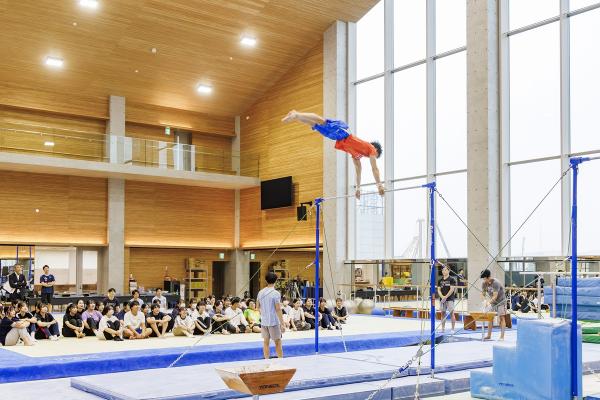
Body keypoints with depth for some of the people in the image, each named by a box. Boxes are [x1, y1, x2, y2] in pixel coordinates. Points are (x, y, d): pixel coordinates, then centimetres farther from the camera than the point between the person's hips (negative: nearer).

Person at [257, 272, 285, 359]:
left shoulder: (260, 292, 4)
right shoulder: (276, 293, -12)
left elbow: (258, 306, 13)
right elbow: (278, 310, -14)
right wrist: (282, 324, -12)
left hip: (263, 321, 5)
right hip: (274, 322, -5)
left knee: (266, 342, 10)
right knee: (278, 342, 3)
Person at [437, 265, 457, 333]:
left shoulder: (452, 279, -3)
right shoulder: (440, 280, 11)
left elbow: (452, 289, -10)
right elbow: (438, 290, 8)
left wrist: (446, 297, -14)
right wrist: (442, 297, -10)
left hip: (450, 299, -5)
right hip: (442, 299, 5)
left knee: (451, 313, -6)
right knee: (443, 313, 8)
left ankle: (453, 329, -3)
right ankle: (443, 329, 14)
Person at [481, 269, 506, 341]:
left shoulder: (495, 283, -27)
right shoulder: (484, 284, -9)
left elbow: (495, 296, -30)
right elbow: (483, 294, 0)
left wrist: (488, 302, -40)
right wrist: (485, 300, -19)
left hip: (501, 301, -6)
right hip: (492, 302, 6)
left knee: (501, 318, -8)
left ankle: (502, 336, -8)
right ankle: (489, 335, 8)